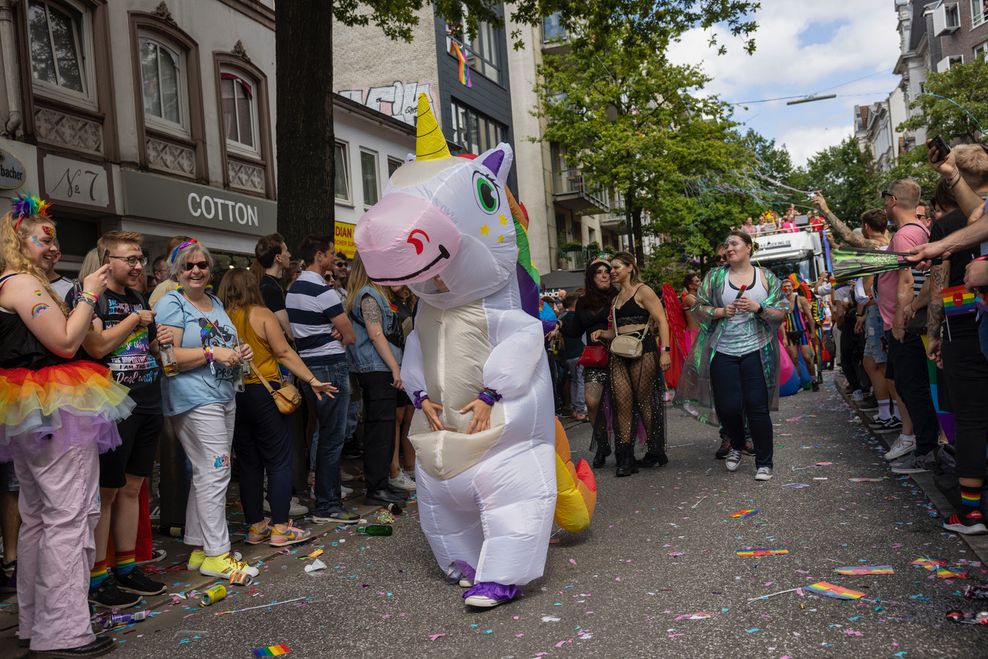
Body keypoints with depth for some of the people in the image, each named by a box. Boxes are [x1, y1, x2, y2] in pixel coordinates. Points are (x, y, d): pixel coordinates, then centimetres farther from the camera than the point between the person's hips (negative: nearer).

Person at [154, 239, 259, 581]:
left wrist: (240, 351, 8)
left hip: (224, 396, 9)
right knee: (215, 472, -9)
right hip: (194, 400, -9)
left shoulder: (216, 302, 18)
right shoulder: (171, 304, -7)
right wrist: (213, 353, -20)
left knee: (206, 474, 12)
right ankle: (216, 554, 0)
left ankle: (199, 547, 21)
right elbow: (169, 357, -17)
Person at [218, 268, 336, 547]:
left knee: (249, 463, 12)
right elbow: (284, 353, -10)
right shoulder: (261, 314, -6)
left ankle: (255, 526, 18)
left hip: (232, 396, 5)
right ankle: (280, 527, 3)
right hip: (264, 394, -5)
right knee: (279, 461, 3)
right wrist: (313, 380, -7)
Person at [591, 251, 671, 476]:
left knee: (645, 402, -2)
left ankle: (656, 452, 13)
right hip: (620, 353, 7)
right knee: (622, 403, -2)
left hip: (643, 350, -6)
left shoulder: (643, 291, -1)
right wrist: (602, 333, 7)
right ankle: (625, 458, -2)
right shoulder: (616, 299, 22)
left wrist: (665, 350, -19)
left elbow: (662, 321, -9)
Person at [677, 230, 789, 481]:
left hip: (756, 351, -1)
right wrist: (721, 312, -13)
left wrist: (758, 308, -14)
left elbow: (783, 311, 2)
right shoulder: (715, 276, 5)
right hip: (723, 352, 1)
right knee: (727, 407, 1)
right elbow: (699, 308, 4)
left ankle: (764, 463, 12)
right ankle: (736, 446, 34)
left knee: (757, 406, -2)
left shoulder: (766, 277, 5)